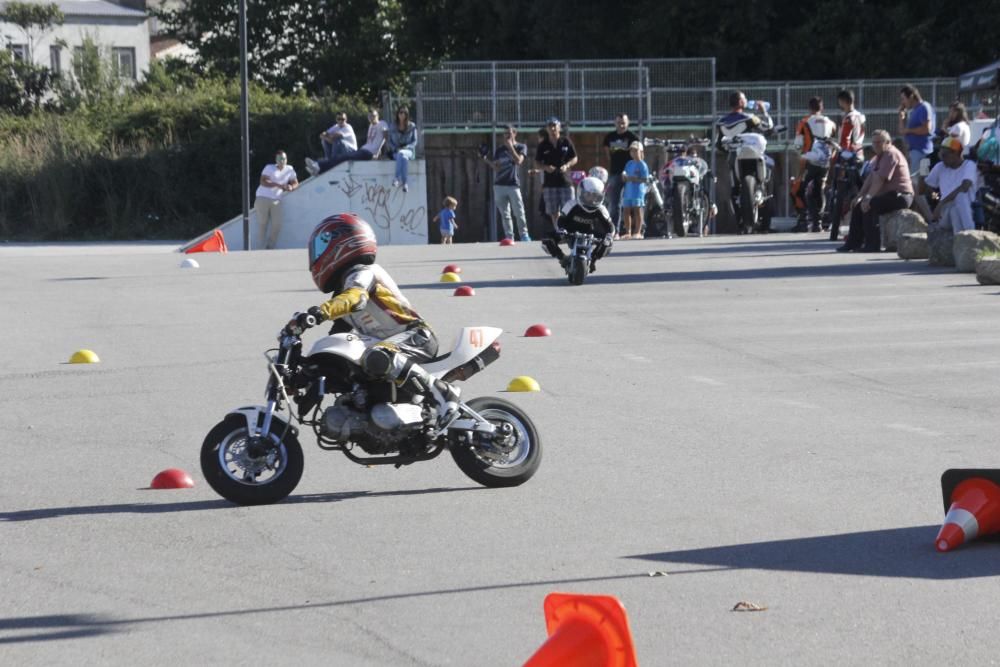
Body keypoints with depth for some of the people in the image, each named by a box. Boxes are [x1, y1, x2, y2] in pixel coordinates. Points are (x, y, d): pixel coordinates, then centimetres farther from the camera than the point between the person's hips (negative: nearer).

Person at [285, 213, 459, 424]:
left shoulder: (361, 272, -7)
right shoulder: (343, 288, 24)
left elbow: (355, 297, -31)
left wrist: (319, 313, -46)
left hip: (416, 336, -11)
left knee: (376, 359, -40)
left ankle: (441, 391, -38)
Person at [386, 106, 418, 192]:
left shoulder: (412, 126, 9)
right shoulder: (393, 127, 11)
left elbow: (414, 141, 5)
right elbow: (389, 141, 10)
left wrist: (405, 147, -13)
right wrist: (395, 149, -9)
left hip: (408, 150, -1)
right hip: (395, 152, 1)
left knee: (401, 154, -39)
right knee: (403, 157, -38)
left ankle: (397, 179, -46)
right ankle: (404, 183, -49)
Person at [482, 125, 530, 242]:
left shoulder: (521, 147, 6)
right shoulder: (499, 149, 15)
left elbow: (518, 161, -11)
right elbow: (496, 168, 10)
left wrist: (510, 147, -10)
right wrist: (487, 160, -5)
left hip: (513, 184, -4)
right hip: (499, 185, 4)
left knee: (519, 212, -9)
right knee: (504, 214, 2)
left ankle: (524, 234, -3)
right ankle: (509, 236, 3)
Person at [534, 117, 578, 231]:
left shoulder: (566, 142, 3)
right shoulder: (543, 145, 5)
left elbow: (574, 158, 9)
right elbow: (537, 164, 8)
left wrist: (567, 165, -11)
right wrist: (545, 167, -12)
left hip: (565, 180, -1)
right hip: (549, 182, 1)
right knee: (554, 212, 4)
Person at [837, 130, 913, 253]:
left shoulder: (891, 155, -14)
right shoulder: (880, 156, 18)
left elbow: (880, 179, -22)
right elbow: (871, 178, 15)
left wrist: (868, 198, -25)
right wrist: (859, 196, 7)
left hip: (900, 195, -10)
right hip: (889, 195, 10)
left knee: (869, 206, -25)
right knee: (857, 206, 5)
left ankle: (872, 244, -21)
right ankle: (853, 243, 4)